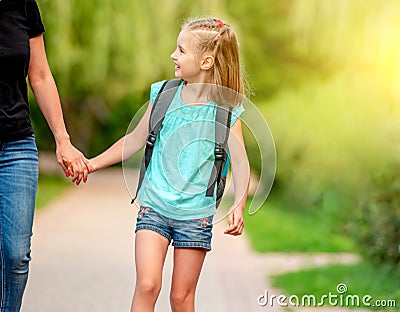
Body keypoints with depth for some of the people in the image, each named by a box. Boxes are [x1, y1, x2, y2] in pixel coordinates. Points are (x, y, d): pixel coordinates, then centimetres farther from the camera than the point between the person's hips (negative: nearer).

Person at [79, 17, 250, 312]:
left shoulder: (226, 111, -6)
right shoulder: (163, 94, 2)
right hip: (154, 207, 2)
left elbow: (240, 162, -12)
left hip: (196, 215, -2)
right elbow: (135, 140, 13)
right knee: (147, 285, -13)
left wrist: (238, 206, -27)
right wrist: (92, 164, 14)